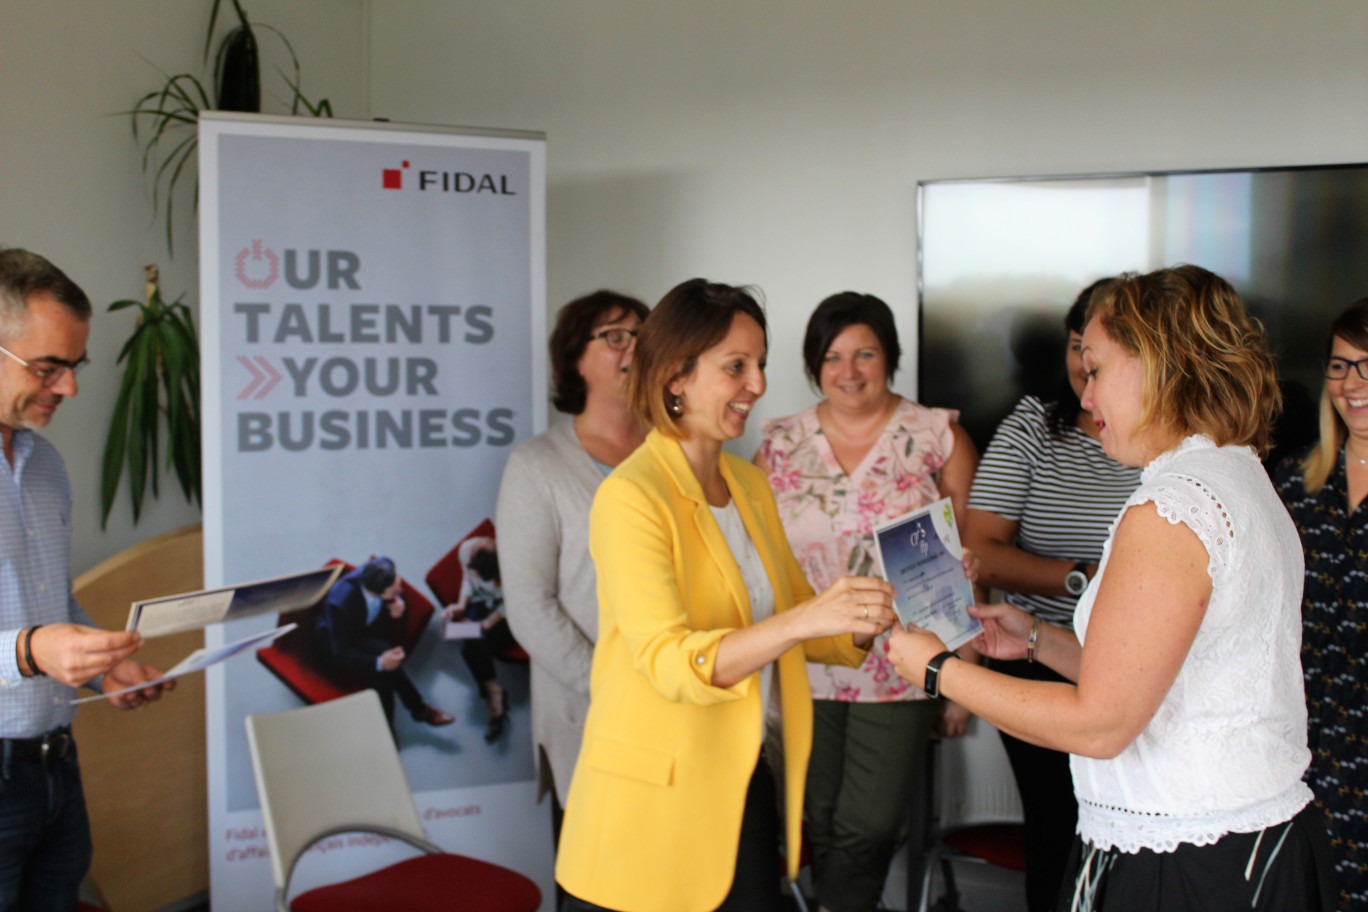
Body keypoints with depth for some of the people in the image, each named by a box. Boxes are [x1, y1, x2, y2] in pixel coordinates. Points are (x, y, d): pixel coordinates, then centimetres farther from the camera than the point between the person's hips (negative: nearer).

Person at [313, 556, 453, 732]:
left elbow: (396, 592, 2)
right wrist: (379, 663, -42)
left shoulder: (385, 567, -26)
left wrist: (398, 602, -21)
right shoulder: (340, 603, -40)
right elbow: (341, 653, -30)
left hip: (370, 627, 6)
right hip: (335, 640, -6)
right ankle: (418, 709, -8)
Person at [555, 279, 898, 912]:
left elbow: (801, 633, 13)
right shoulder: (630, 496, -15)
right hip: (652, 808, -7)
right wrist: (804, 619, -36)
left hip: (744, 785, 7)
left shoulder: (750, 485, 10)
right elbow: (668, 662, -25)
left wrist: (875, 617, -6)